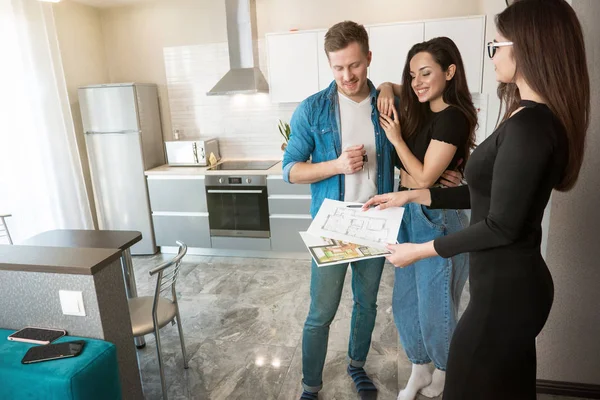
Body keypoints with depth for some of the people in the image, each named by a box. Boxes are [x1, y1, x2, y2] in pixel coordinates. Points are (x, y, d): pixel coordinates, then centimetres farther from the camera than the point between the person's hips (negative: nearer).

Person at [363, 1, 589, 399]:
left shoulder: (528, 125, -24)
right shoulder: (539, 118, 7)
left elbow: (501, 226, -24)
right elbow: (486, 194, 10)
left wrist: (421, 250, -15)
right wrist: (410, 196, 8)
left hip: (504, 288, -9)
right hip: (516, 281, 9)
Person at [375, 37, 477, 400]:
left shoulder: (452, 118, -16)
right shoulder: (422, 110, 6)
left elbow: (424, 178, -18)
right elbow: (391, 86, 25)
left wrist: (395, 138, -10)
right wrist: (386, 91, 2)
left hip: (438, 221, -8)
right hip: (410, 216, 8)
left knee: (435, 306, 9)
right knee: (406, 302, 16)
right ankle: (420, 369, 37)